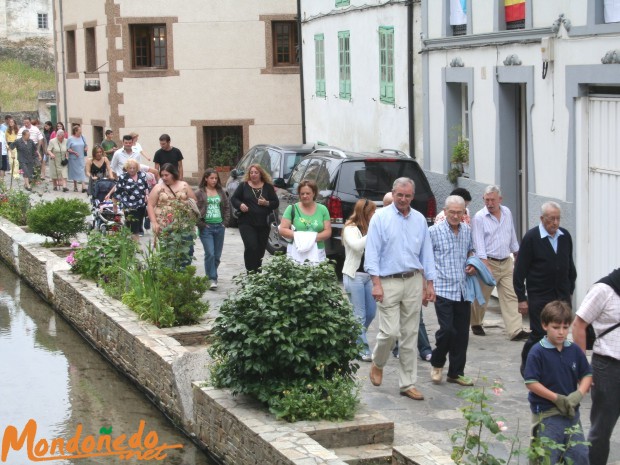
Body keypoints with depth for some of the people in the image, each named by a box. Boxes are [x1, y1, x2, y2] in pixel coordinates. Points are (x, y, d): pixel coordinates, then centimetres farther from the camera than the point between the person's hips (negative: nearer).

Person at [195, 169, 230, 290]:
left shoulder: (221, 192, 11)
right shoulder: (199, 193, -4)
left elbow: (227, 207, 16)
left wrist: (225, 222, 6)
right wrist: (200, 223, -11)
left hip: (219, 226, 5)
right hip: (206, 227, -5)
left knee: (217, 255, 8)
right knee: (210, 254, -12)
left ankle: (211, 275, 23)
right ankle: (212, 279, -9)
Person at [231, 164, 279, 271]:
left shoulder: (268, 187, 8)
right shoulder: (243, 186, 5)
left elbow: (276, 203, 9)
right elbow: (233, 199, 9)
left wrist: (267, 203, -11)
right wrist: (240, 205, -11)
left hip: (263, 224, 2)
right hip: (247, 223, -2)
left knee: (260, 249, 4)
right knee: (251, 247, -16)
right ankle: (251, 271, -12)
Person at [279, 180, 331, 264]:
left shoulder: (323, 209, 10)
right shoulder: (292, 209, 5)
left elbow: (328, 232, 7)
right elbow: (282, 230, 2)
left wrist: (314, 237, -11)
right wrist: (298, 236, -13)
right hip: (296, 253, -2)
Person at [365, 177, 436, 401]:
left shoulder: (419, 219, 10)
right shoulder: (380, 217, -2)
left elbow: (427, 253, 14)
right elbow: (372, 252, -5)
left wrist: (430, 283, 10)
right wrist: (376, 283, -12)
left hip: (414, 282, 4)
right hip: (389, 282, -4)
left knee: (410, 335, 6)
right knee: (390, 331, -9)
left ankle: (408, 383, 12)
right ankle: (377, 364, 21)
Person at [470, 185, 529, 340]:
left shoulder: (507, 213, 8)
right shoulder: (479, 218, -10)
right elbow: (478, 243, -17)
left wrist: (517, 254, 23)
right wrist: (485, 265, -27)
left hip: (506, 262, 4)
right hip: (489, 262, -4)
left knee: (511, 296, -4)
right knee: (481, 297, 9)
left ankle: (516, 330, -9)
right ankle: (476, 324, 32)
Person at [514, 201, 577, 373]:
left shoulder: (565, 236, 6)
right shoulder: (531, 238, -9)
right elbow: (520, 270, -8)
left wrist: (570, 289, 15)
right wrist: (521, 298, -9)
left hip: (562, 296, 5)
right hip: (539, 297, -5)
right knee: (538, 335, -2)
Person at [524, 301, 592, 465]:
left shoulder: (574, 350, 3)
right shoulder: (538, 352, -11)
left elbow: (587, 374, 10)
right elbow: (531, 382, -14)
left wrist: (579, 394, -10)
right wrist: (557, 398, -16)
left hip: (571, 412, 5)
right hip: (546, 413, -5)